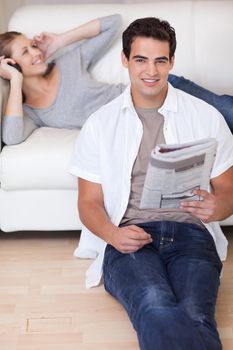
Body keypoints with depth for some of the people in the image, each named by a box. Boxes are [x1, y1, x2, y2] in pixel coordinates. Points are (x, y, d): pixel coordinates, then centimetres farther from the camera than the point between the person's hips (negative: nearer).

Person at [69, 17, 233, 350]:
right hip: (128, 238, 0)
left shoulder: (206, 117, 12)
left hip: (190, 234, 1)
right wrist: (113, 235, -11)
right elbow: (89, 202, 11)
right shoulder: (99, 124, 12)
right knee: (158, 311, -33)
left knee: (194, 316, -32)